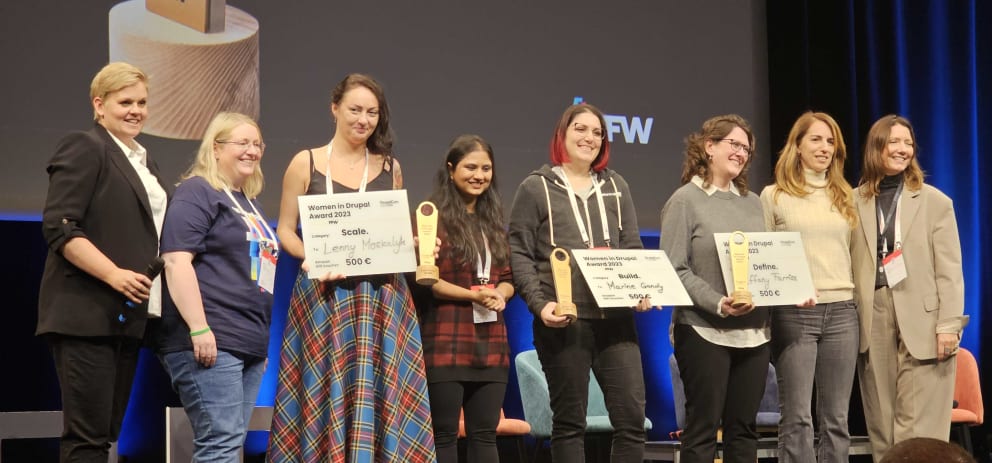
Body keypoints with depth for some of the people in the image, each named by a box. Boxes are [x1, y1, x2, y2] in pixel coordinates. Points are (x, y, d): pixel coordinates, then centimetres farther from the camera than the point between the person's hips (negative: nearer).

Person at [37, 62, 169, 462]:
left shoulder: (144, 162, 20)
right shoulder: (83, 149, -5)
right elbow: (59, 228, -14)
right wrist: (114, 274, -22)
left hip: (127, 316, 8)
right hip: (86, 314, -8)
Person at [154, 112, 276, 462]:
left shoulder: (249, 202, 22)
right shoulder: (196, 193, -4)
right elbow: (176, 261, -16)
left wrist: (262, 339, 25)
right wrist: (199, 328, -24)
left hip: (249, 343, 9)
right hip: (209, 341, -9)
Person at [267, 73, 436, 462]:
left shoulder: (389, 167, 10)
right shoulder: (306, 163, 2)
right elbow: (285, 229, 3)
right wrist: (311, 257, -16)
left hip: (380, 296, 2)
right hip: (324, 295, -2)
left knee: (380, 394, 0)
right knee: (325, 394, -2)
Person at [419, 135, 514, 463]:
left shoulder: (493, 220, 18)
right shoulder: (434, 216, -4)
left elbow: (508, 278, 19)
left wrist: (500, 294, -4)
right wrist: (473, 295, -18)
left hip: (491, 341, 6)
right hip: (446, 341, -6)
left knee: (485, 434, 7)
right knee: (444, 433, -2)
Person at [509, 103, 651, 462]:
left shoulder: (616, 187, 17)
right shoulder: (536, 188, 5)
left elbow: (633, 249, 15)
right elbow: (519, 254, -1)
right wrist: (539, 303, -15)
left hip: (616, 317, 4)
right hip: (563, 320, -3)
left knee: (632, 416, -3)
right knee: (569, 420, 3)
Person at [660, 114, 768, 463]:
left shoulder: (752, 202, 15)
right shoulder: (685, 201, -2)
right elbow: (676, 271, -10)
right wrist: (717, 303, -22)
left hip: (754, 331, 6)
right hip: (704, 330, -6)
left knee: (743, 428, 8)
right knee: (703, 428, -3)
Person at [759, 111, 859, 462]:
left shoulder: (845, 197, 15)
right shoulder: (774, 195, 4)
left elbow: (854, 253, 17)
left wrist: (860, 296, 7)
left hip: (842, 311, 4)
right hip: (793, 313, -4)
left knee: (835, 417, 5)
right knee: (797, 417, -5)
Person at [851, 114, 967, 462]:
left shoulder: (935, 201, 4)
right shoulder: (856, 201, 8)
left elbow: (949, 269, 0)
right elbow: (849, 264, 8)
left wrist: (949, 325, -8)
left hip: (922, 323, -2)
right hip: (873, 323, 2)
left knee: (919, 431, -4)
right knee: (882, 426, 7)